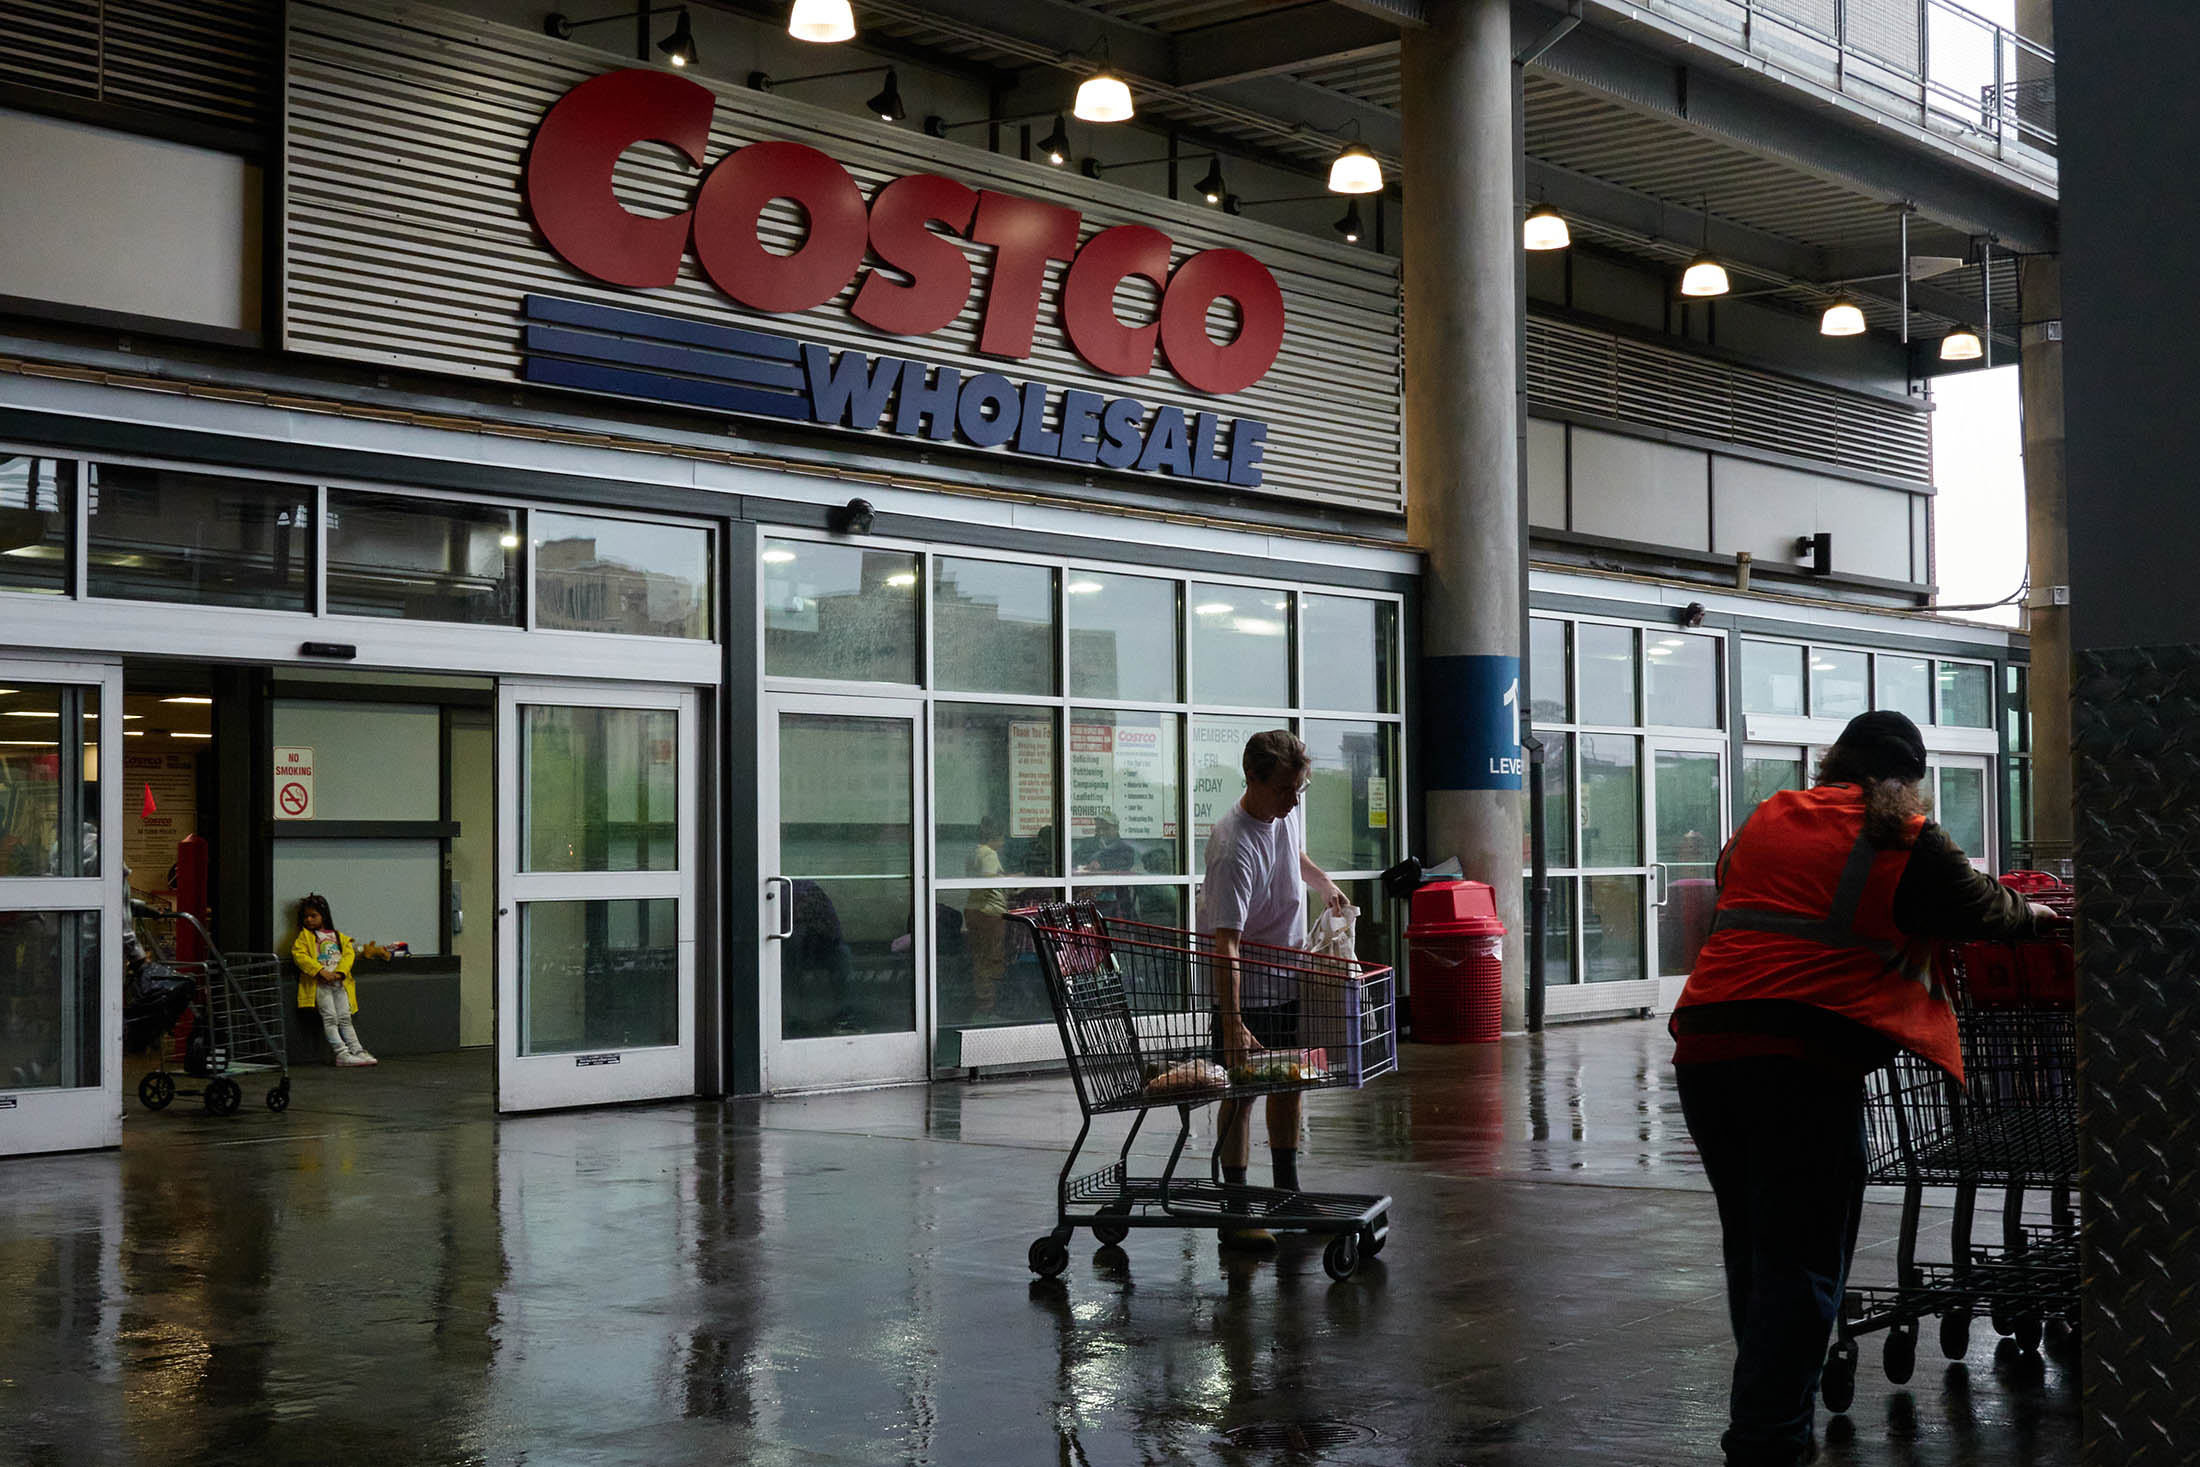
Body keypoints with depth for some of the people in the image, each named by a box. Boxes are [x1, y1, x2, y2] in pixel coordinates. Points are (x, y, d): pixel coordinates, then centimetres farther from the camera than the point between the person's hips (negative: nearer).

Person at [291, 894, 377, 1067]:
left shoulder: (338, 937, 18)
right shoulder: (305, 936, 8)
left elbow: (349, 954, 6)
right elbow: (298, 954, -7)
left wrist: (339, 972, -12)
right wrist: (320, 971, -17)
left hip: (339, 983, 3)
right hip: (319, 983, -3)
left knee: (345, 1019, 2)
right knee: (330, 1018, -12)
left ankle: (358, 1051, 0)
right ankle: (342, 1054, -16)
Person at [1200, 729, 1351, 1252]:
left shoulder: (1290, 810, -4)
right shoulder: (1234, 846, -30)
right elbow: (1226, 942, -37)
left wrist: (1324, 883, 20)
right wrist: (1233, 1021, -44)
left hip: (1290, 973, 8)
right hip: (1246, 982, -8)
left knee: (1289, 1081, 15)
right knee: (1242, 1087, -7)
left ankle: (1287, 1192, 28)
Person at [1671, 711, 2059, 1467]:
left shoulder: (1764, 821, 20)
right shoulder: (1903, 840, 3)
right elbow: (1976, 907, 15)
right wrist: (2031, 913, 37)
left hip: (1705, 1045, 6)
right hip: (1805, 1056, -6)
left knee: (1752, 1243, 18)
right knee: (1800, 1257, -1)